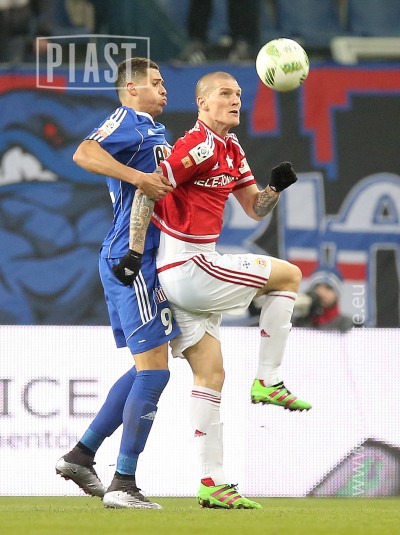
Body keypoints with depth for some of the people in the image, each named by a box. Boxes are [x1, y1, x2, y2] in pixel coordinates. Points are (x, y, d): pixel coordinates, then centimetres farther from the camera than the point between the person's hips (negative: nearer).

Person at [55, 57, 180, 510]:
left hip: (128, 263, 10)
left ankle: (81, 456, 18)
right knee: (154, 369, -9)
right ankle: (123, 485, -7)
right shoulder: (128, 121, -9)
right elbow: (84, 154, -27)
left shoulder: (151, 130, 22)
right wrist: (139, 177, -34)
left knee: (147, 369, 15)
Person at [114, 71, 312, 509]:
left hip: (185, 274, 9)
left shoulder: (230, 148, 16)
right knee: (288, 274, 0)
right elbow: (147, 190, -18)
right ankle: (268, 382, 4)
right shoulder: (200, 145, -14)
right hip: (189, 269, -9)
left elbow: (255, 208, 20)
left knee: (210, 375, 6)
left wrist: (276, 186, -1)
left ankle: (211, 484, 5)